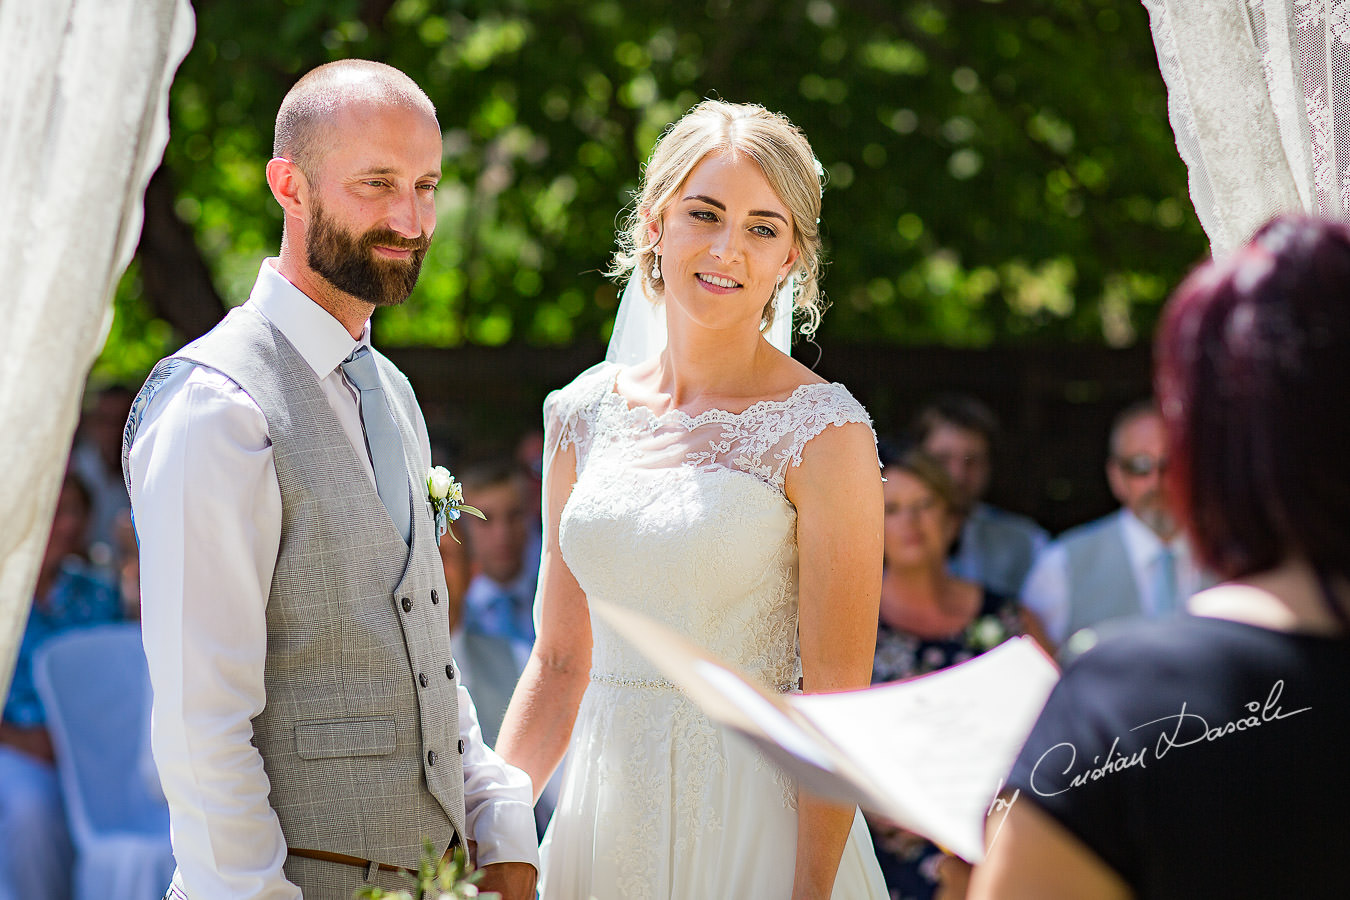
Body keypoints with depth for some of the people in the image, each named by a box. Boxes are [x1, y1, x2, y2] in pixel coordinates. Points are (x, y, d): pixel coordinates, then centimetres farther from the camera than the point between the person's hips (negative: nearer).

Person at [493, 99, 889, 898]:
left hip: (755, 829, -5)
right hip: (604, 821, 5)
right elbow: (560, 664, 10)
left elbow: (837, 697, -12)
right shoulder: (584, 414, 5)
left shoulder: (823, 433, -10)